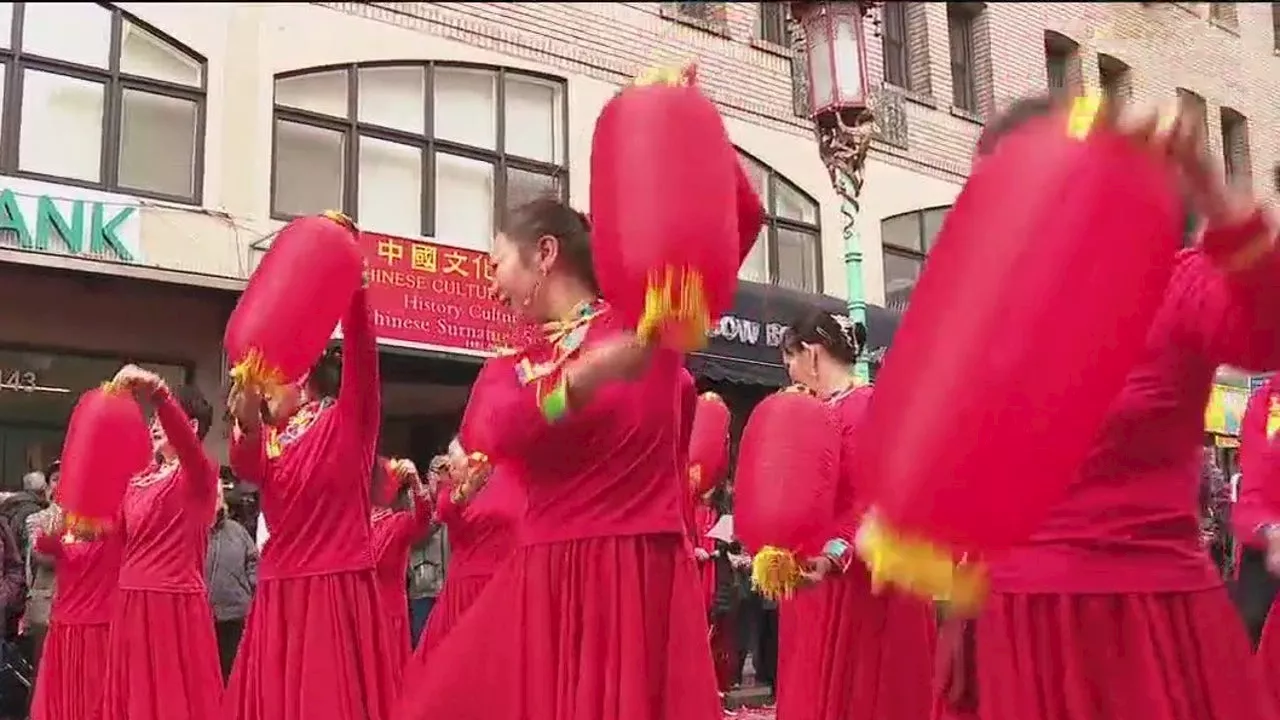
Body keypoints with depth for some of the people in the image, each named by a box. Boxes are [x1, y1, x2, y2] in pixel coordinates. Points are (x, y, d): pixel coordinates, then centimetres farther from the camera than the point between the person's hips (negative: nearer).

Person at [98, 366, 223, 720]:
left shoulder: (199, 474, -7)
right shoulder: (139, 479, 15)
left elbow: (185, 440, -29)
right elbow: (120, 533, 21)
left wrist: (157, 392, -43)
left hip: (175, 603, -7)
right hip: (132, 602, 7)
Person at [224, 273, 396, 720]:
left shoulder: (349, 418, 0)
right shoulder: (269, 440, 14)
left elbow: (359, 348, -15)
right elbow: (245, 466, -8)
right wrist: (247, 418, -28)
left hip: (337, 591, -6)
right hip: (280, 596, 6)